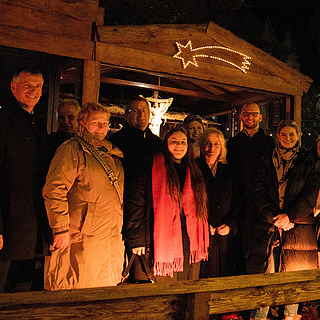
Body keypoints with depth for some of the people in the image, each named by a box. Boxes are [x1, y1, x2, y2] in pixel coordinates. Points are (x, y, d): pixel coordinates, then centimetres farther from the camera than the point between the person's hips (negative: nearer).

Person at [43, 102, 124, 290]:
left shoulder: (114, 154, 16)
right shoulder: (73, 150, -7)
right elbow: (54, 190, -15)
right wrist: (61, 230, -17)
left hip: (113, 240, 7)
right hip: (84, 240, -7)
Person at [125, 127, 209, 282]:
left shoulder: (193, 172, 15)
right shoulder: (151, 167, -1)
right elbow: (135, 203, -5)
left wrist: (202, 243, 12)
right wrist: (137, 240, -11)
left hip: (191, 245, 5)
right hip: (163, 244, -5)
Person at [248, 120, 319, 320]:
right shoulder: (267, 162, 11)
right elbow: (258, 192, 3)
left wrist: (290, 216, -13)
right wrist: (274, 216, -11)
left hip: (298, 226, -1)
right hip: (267, 225, 1)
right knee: (264, 274, -1)